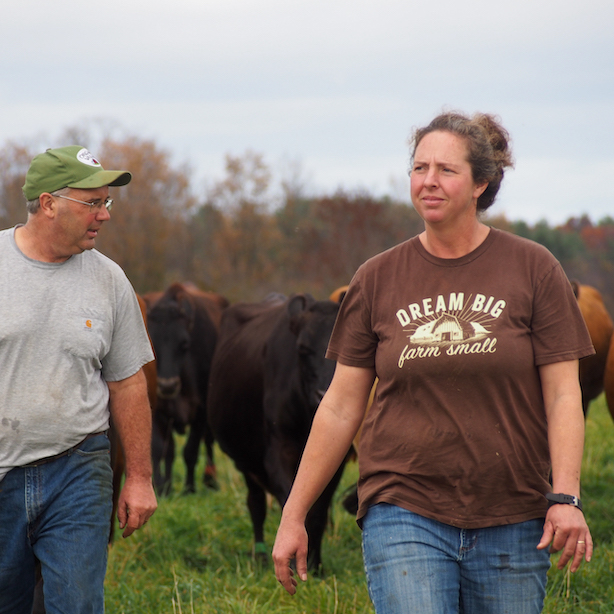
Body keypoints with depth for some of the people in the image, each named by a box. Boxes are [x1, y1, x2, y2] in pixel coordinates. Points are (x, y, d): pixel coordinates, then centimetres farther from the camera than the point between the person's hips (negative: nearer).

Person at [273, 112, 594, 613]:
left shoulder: (533, 270, 2)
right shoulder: (378, 279, 6)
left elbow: (563, 394, 0)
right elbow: (341, 406, 9)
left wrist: (566, 498, -14)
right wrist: (293, 517, 8)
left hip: (511, 526, 0)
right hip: (403, 514, 0)